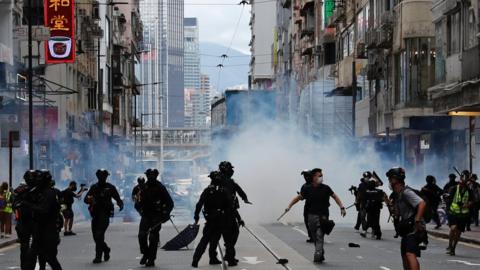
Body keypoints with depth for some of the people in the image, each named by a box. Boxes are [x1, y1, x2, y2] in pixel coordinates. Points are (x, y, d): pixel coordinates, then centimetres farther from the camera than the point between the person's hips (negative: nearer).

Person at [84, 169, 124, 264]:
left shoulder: (110, 188, 4)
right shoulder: (94, 187, 12)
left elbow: (117, 198, 9)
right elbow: (85, 199, 6)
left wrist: (120, 204, -13)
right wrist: (89, 199, -18)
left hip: (105, 214, -5)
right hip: (95, 214, 5)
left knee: (99, 235, -15)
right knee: (96, 236, 9)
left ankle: (98, 256, -12)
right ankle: (106, 250, 33)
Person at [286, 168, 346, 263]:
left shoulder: (325, 188, 0)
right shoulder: (307, 189, 2)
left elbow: (335, 197, 11)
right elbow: (298, 198, 12)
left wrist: (342, 207, 3)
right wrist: (289, 206, 4)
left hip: (323, 216, -2)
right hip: (312, 215, 2)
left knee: (319, 236, -16)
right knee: (316, 237, 9)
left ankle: (318, 256, -22)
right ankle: (321, 255, 22)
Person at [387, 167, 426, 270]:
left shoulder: (406, 192, -15)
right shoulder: (398, 194, 15)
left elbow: (422, 203, -27)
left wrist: (417, 220, -29)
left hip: (414, 229, -11)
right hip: (406, 230, 11)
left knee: (410, 254, -25)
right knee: (404, 256, 17)